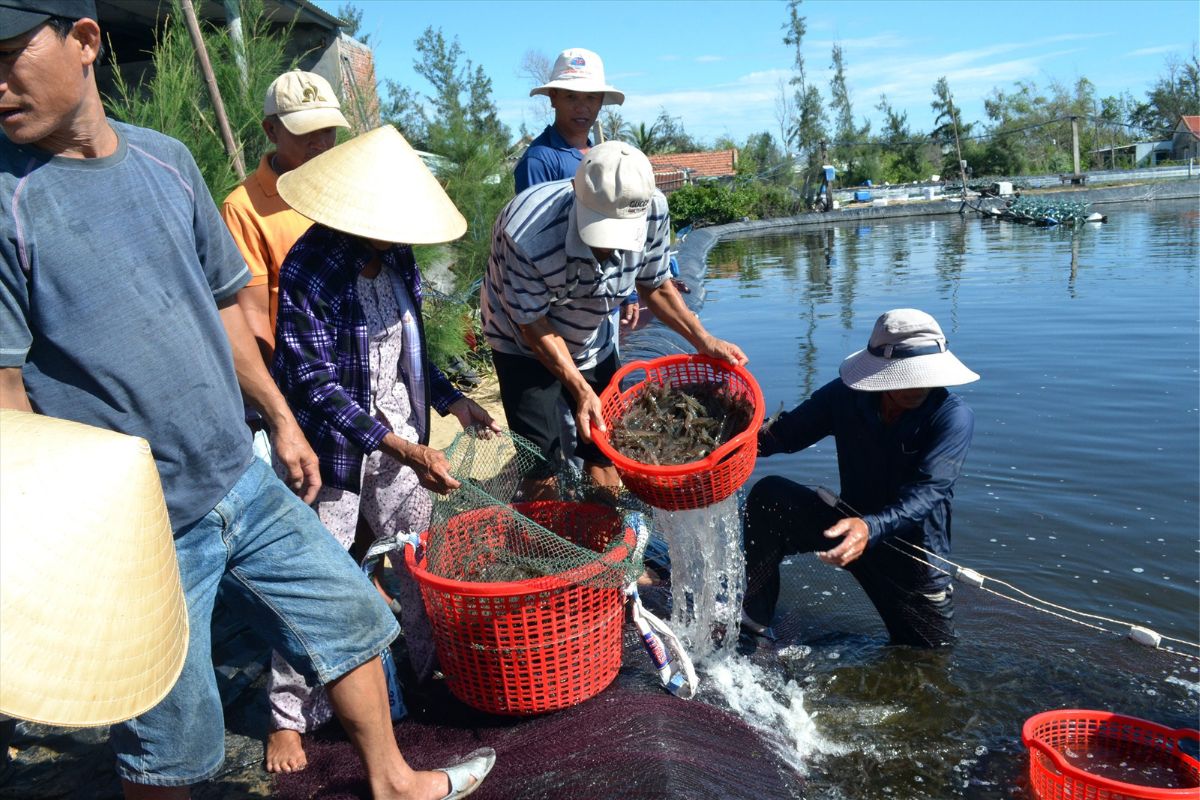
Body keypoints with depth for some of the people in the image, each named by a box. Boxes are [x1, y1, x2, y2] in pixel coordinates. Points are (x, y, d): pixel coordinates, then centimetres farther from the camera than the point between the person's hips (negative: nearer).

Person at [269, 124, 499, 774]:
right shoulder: (309, 270, -20)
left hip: (401, 437, 6)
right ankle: (291, 714, 20)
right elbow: (318, 386, -22)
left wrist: (452, 402, 4)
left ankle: (434, 664, 36)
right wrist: (405, 451, -26)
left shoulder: (397, 259, 0)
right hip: (336, 447, -6)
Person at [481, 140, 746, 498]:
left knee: (603, 456, 9)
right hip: (524, 344, -4)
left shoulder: (652, 211, -25)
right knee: (541, 471, -5)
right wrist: (580, 389, -25)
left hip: (592, 340, 4)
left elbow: (654, 285, -4)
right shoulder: (526, 237, -38)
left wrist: (703, 340, -11)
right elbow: (534, 325, -22)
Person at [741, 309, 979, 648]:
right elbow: (785, 434, -7)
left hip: (914, 553, -1)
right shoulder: (845, 395, -12)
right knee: (769, 496, -20)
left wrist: (871, 528, -52)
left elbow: (926, 493, -33)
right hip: (850, 526, 2)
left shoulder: (953, 415, -23)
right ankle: (753, 617, -12)